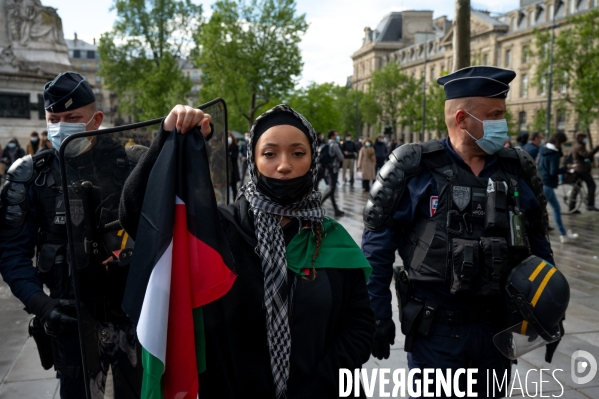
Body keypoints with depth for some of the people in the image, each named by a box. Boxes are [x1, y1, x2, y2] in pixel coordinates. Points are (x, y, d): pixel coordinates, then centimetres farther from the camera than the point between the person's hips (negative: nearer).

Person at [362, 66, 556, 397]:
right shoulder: (415, 169, -12)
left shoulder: (519, 170, 1)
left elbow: (538, 245, 12)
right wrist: (377, 316, -8)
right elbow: (377, 247, -8)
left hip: (497, 327, 5)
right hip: (435, 327, -4)